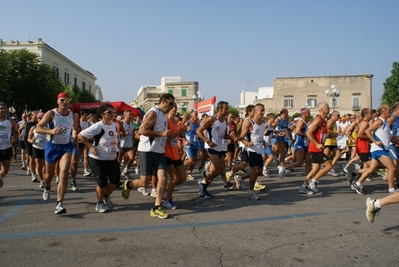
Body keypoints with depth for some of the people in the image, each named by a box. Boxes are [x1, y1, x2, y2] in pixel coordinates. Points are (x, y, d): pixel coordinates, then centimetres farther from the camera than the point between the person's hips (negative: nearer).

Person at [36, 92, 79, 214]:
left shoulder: (73, 116, -1)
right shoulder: (51, 113, -11)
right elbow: (38, 128, -15)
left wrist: (74, 138, 1)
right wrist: (51, 131, -31)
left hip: (66, 147, 1)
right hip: (52, 146, -1)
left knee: (64, 174, -16)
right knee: (49, 174, 17)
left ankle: (59, 204, -14)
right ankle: (47, 188, 53)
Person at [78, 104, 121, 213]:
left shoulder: (115, 125, 3)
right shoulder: (97, 127, -18)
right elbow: (80, 135, -17)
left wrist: (117, 147, 9)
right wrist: (91, 147, -18)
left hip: (112, 158, 6)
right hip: (98, 159, -6)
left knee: (115, 180, 2)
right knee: (102, 182, -3)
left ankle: (106, 196, 30)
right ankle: (100, 203, 20)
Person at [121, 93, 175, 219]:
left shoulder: (163, 115, 17)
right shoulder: (153, 112, -12)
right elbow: (143, 130, -21)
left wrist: (167, 134, 12)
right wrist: (162, 133, -19)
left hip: (159, 152, 8)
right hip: (147, 151, -8)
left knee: (163, 178, -5)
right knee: (145, 182, -2)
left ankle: (156, 208, 4)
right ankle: (128, 184, 30)